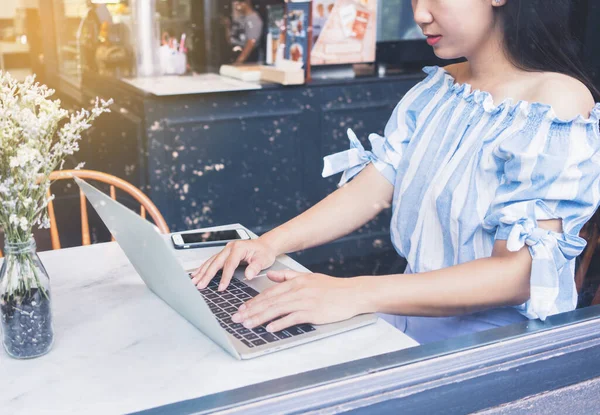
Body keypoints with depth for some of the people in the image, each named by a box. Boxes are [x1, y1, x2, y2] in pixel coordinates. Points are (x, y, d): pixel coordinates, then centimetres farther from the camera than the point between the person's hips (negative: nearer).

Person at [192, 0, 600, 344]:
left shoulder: (558, 106, -16)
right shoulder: (436, 90, 7)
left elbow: (518, 274, -24)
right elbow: (370, 189, 3)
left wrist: (355, 294, -34)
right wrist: (271, 243, -14)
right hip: (412, 319, 6)